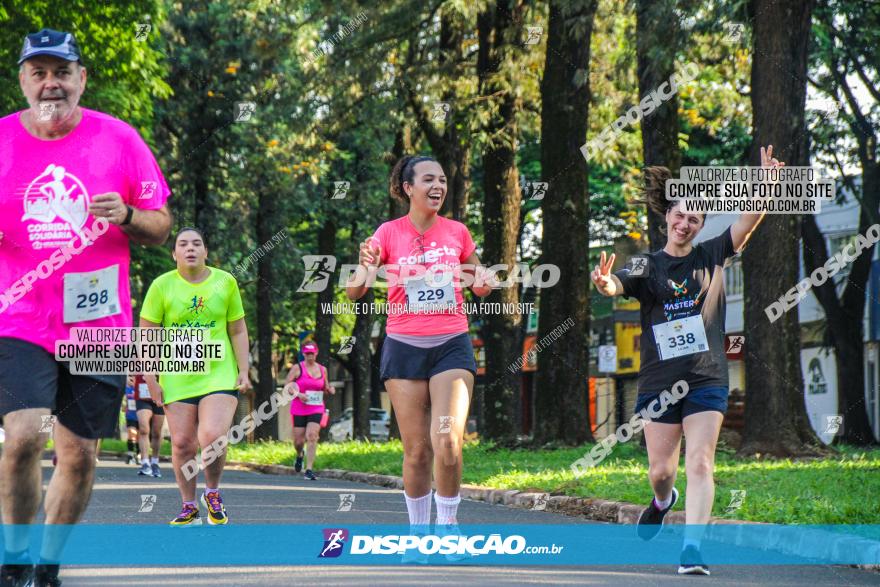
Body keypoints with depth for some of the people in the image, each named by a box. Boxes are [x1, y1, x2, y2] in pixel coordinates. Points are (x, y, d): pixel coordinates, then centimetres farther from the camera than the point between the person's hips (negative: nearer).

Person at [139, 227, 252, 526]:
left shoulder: (225, 282, 4)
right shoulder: (162, 285, 0)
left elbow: (238, 331, 10)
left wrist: (243, 371, 4)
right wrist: (150, 377, -3)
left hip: (220, 374, -1)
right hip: (177, 378, 1)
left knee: (213, 437, -17)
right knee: (182, 443, -1)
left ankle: (212, 494, 10)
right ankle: (189, 507, 16)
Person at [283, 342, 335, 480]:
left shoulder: (323, 369, 10)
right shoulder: (297, 368, -1)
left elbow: (325, 388, 22)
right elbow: (287, 387, -3)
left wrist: (330, 389, -1)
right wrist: (298, 394, -19)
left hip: (316, 410, 1)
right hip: (298, 410, -1)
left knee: (312, 436, -16)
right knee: (298, 440, 3)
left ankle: (309, 469, -16)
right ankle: (299, 455, 40)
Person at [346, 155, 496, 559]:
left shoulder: (457, 233, 3)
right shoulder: (389, 233, -2)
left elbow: (479, 285, 18)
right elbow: (353, 293, -3)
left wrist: (484, 284, -6)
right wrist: (366, 270, -25)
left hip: (451, 344, 0)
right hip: (404, 345, 0)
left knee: (447, 441, -15)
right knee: (417, 449, 1)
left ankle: (448, 525, 2)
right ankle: (418, 532, 15)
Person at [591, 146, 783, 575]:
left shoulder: (712, 255, 4)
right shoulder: (647, 267, 3)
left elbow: (750, 219, -8)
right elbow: (617, 285, -16)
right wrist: (604, 283, -41)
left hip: (706, 379, -1)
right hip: (659, 379, 1)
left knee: (700, 464, -13)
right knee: (660, 470, 9)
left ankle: (692, 548, -18)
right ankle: (663, 501, 44)